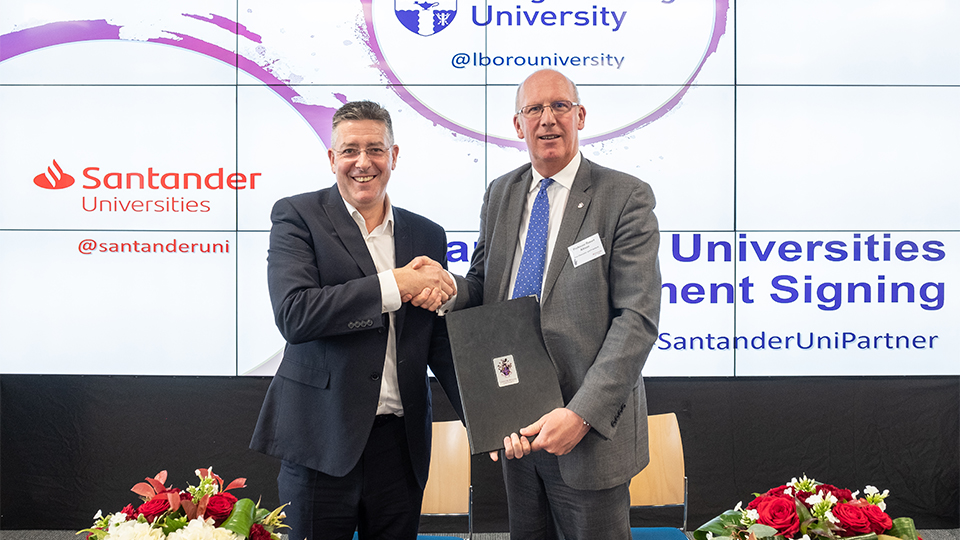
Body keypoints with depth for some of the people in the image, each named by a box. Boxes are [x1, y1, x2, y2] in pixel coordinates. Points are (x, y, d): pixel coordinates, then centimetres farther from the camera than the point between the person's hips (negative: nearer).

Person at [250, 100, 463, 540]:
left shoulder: (428, 236, 10)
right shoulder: (297, 216, -2)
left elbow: (441, 346, 11)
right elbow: (293, 314, -17)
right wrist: (396, 285, -18)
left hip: (402, 444, 4)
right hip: (322, 441, -3)